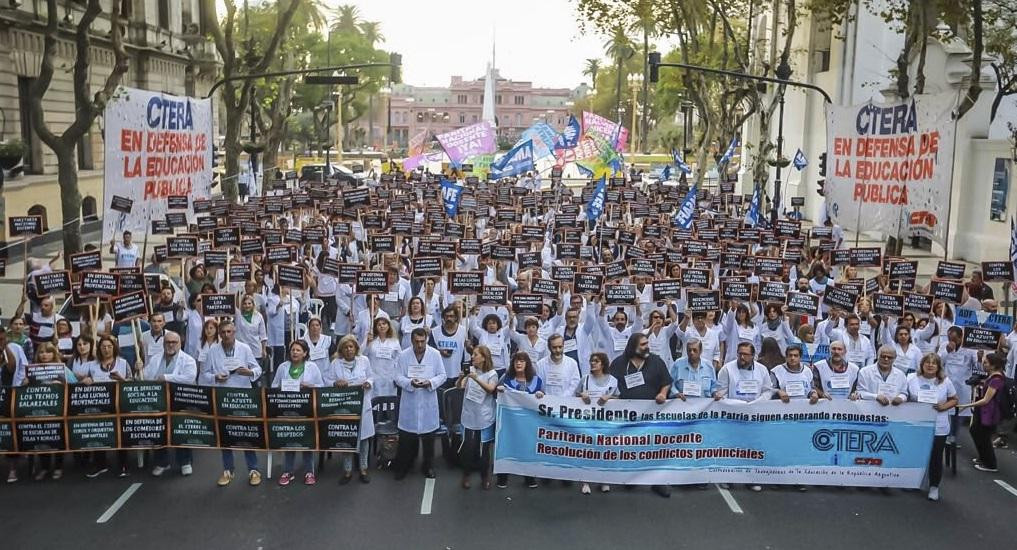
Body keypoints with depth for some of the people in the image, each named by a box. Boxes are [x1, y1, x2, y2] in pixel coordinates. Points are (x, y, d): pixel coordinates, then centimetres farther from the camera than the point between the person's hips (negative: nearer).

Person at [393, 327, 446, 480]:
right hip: (409, 401, 0)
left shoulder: (435, 354, -2)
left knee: (428, 435, 11)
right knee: (406, 437, 3)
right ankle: (402, 467, 18)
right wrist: (410, 382, -22)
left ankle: (428, 466, 26)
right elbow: (398, 377, -2)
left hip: (428, 402, 1)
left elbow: (442, 375, 1)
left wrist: (430, 382, -19)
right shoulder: (403, 355, -3)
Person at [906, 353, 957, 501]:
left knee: (935, 458, 6)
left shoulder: (945, 382, -1)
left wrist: (944, 406, -10)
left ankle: (934, 486, 22)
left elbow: (954, 399, 8)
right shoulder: (912, 378, -3)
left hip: (938, 428, 0)